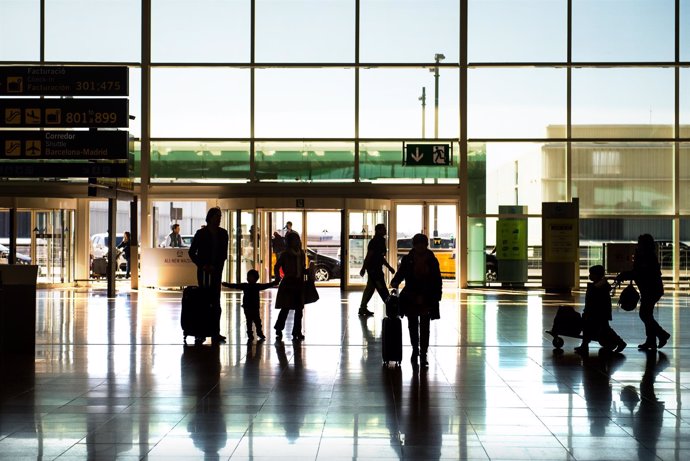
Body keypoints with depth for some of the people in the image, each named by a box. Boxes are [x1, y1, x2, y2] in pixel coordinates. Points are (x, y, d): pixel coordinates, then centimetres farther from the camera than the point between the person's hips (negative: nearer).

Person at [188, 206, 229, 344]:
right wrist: (202, 265, -7)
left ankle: (216, 333, 4)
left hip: (216, 271, 3)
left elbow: (224, 254, 9)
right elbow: (192, 252, 1)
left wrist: (216, 267, -4)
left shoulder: (222, 233, 6)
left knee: (216, 303, 2)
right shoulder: (201, 233, -3)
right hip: (204, 271, -3)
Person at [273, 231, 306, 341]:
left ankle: (297, 333, 14)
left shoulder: (301, 253, 8)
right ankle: (279, 331, 10)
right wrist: (278, 278, -12)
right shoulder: (285, 254, -4)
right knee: (285, 308, -4)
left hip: (299, 284, 5)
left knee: (299, 310, 6)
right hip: (288, 284, -5)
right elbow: (277, 267, -1)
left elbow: (303, 268, 14)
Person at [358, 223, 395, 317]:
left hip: (377, 268, 10)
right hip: (374, 269, -10)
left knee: (370, 288, 11)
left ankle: (362, 308, 15)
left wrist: (389, 267, 23)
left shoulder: (381, 241, 16)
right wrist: (363, 268, -20)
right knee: (382, 289, -6)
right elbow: (369, 255, -18)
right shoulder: (375, 242, -15)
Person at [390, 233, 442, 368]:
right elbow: (400, 274, 4)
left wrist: (436, 297, -2)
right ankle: (415, 350, 29)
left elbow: (437, 280, 3)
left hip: (427, 299, -1)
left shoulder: (432, 261, -1)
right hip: (411, 298, 1)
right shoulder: (407, 259, -1)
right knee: (413, 326, 11)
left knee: (424, 328, -3)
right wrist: (395, 282, -17)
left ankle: (423, 355, 2)